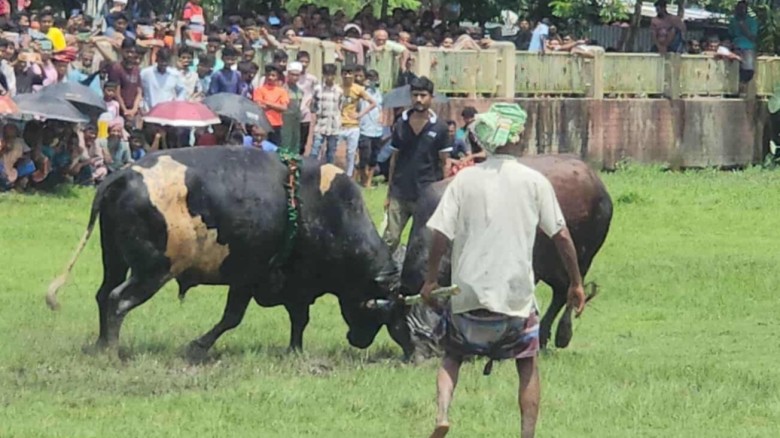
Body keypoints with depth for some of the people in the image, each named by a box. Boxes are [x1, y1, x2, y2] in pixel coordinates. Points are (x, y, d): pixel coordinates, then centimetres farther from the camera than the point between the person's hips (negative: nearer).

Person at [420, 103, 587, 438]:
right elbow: (561, 235, -1)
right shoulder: (534, 181, -3)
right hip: (517, 293, -1)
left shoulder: (465, 179, -3)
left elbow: (440, 234, -6)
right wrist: (576, 283, 9)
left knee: (452, 357, 19)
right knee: (528, 363, 16)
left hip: (468, 290, 1)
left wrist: (430, 281, 6)